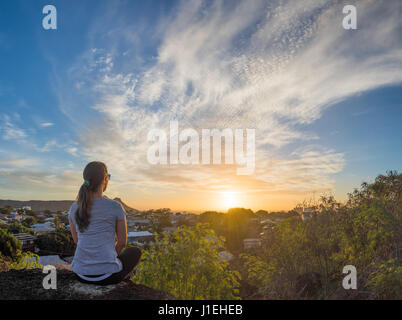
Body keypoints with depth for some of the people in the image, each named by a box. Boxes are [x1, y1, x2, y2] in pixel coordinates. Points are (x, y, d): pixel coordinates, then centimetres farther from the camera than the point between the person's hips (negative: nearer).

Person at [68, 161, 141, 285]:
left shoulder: (74, 208, 0)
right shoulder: (115, 207, -12)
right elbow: (122, 242, 0)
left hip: (80, 274, 5)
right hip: (107, 275, -4)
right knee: (135, 251, 27)